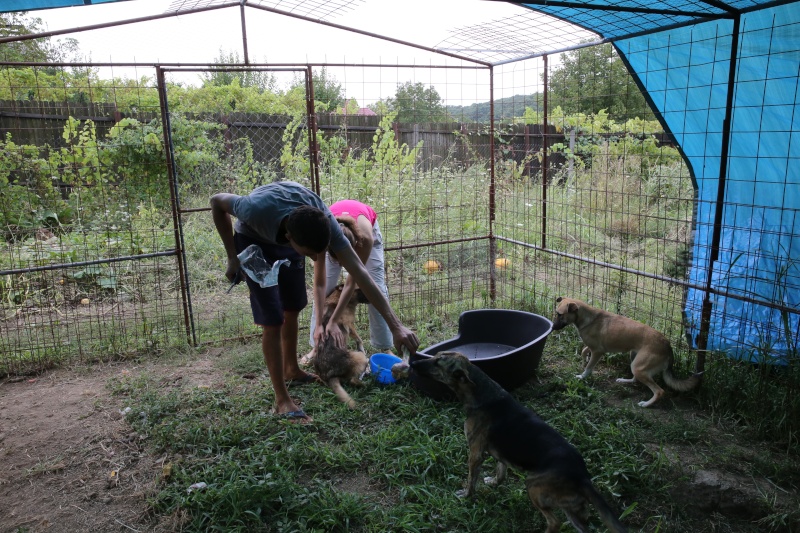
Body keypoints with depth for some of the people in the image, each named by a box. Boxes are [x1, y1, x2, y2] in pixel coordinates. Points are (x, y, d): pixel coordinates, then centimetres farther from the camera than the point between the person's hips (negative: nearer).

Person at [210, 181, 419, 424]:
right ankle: (282, 400, 0)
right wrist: (232, 258, -18)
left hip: (286, 241, 4)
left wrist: (396, 326, -40)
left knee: (293, 308, 14)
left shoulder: (324, 220, -35)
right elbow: (217, 201, -21)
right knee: (272, 320, -11)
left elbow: (359, 272, -36)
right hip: (252, 240, -3)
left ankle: (291, 369, 39)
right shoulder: (257, 209, -43)